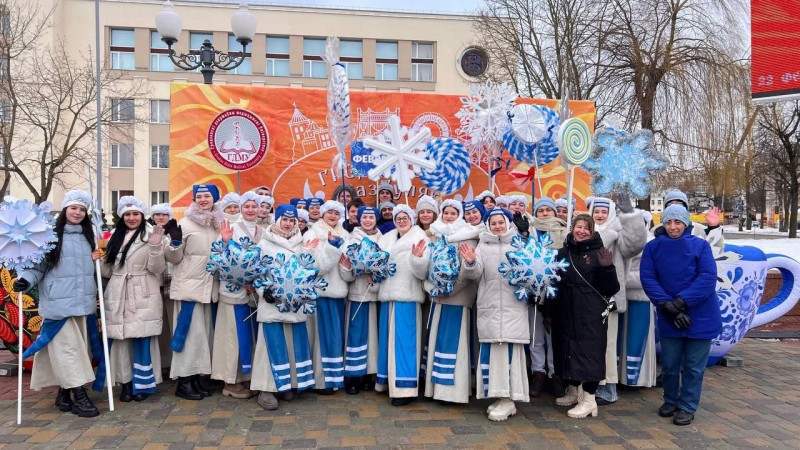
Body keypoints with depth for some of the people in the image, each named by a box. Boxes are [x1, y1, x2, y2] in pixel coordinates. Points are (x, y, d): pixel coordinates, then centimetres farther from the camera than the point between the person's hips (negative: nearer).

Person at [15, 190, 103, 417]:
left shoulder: (87, 236, 14)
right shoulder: (52, 234, -7)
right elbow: (39, 265, -7)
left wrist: (95, 261, 9)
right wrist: (26, 280, -22)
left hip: (81, 301, 7)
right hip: (59, 302, -6)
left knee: (78, 346, 9)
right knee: (67, 346, -7)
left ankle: (64, 392, 20)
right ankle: (79, 395, -5)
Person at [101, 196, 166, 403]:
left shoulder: (151, 235, -2)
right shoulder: (115, 237, 14)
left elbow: (157, 269, -8)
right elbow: (108, 270, 20)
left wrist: (155, 247, -20)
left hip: (142, 297, -4)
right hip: (118, 296, 5)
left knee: (142, 340, -3)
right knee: (120, 340, 4)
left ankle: (141, 384, 7)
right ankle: (125, 382, 15)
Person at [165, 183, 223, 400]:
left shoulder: (217, 225, 11)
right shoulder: (186, 223, -6)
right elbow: (174, 258, -7)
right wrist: (175, 241, -23)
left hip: (208, 286, 6)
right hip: (189, 285, -6)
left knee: (202, 332, 9)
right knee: (190, 331, -6)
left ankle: (195, 378, 18)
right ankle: (184, 381, 3)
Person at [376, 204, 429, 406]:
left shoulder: (419, 238, -1)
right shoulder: (387, 238, 17)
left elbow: (423, 272, -10)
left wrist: (418, 257, -28)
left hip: (407, 296, -6)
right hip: (388, 294, 6)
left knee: (403, 339, -8)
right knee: (387, 337, 11)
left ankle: (405, 387, -4)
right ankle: (388, 380, 23)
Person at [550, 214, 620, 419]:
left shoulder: (598, 253, -5)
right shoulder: (563, 252, 7)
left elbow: (611, 289, -7)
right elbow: (555, 281, 19)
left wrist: (607, 268, -22)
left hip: (591, 314, -5)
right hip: (566, 312, 5)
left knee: (589, 352, -1)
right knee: (568, 350, 14)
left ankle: (589, 399, 11)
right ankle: (574, 390, 32)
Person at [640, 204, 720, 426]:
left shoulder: (700, 245, -5)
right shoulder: (652, 247, -1)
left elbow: (708, 278, -13)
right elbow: (647, 278, -7)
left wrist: (682, 301, -21)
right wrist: (667, 304, -18)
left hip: (700, 316, -1)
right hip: (668, 318, 1)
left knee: (694, 366, 8)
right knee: (669, 364, 12)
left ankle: (687, 407, 23)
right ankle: (670, 400, 34)